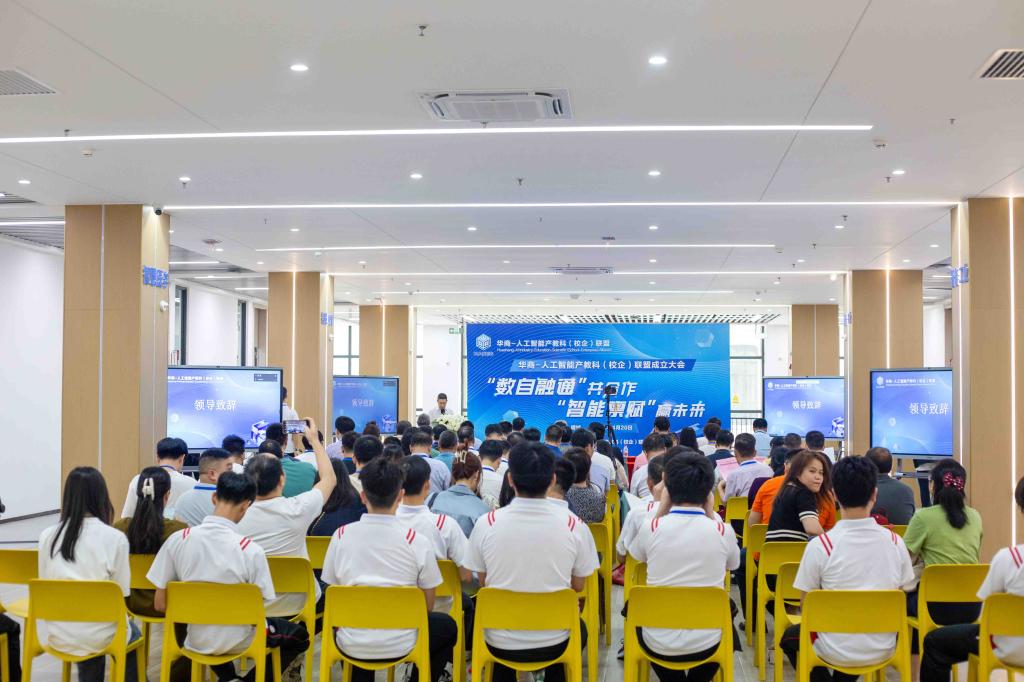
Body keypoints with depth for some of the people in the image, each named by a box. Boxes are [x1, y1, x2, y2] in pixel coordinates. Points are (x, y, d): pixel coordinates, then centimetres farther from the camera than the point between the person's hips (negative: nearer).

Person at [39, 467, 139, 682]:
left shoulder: (47, 536, -4)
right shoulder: (115, 538, -14)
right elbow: (121, 593, -9)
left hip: (56, 636, 3)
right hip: (99, 636, -3)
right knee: (132, 634, 32)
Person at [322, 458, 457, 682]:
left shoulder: (341, 536, -7)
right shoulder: (417, 541, -12)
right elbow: (427, 606, -2)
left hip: (351, 646, 2)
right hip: (400, 646, -2)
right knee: (448, 626, 28)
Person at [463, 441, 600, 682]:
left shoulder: (486, 524, -14)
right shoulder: (574, 526, -15)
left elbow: (483, 583, 1)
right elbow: (578, 586, 0)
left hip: (500, 644, 0)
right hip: (555, 644, 0)